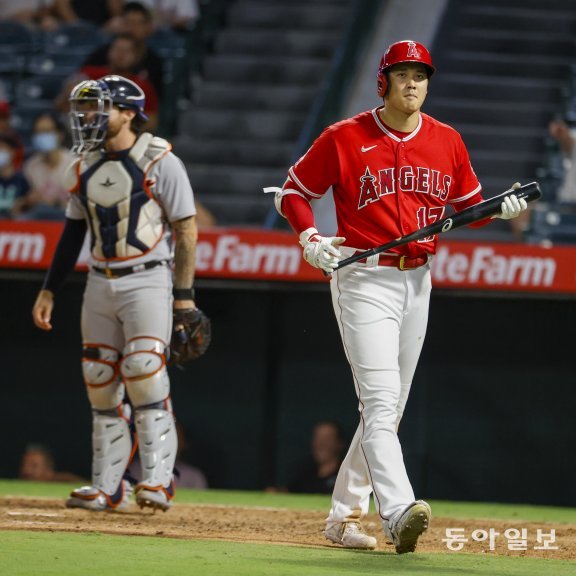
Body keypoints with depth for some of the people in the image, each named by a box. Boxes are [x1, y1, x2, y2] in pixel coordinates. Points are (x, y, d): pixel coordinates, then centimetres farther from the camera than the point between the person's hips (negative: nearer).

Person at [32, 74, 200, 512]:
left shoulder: (160, 162, -8)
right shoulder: (86, 167, 11)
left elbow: (187, 230, -9)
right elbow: (74, 232, 18)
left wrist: (183, 294, -13)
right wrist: (50, 290, 14)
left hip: (147, 281, -6)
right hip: (100, 283, 7)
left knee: (144, 371, -17)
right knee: (101, 381, 4)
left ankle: (158, 480, -13)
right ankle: (107, 488, 9)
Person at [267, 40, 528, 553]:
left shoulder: (447, 141, 8)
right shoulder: (345, 138, -5)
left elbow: (468, 205, 17)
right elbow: (293, 191, 3)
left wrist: (502, 208, -4)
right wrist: (310, 238, -15)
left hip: (417, 280, 6)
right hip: (363, 279, -6)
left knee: (389, 409, 11)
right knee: (380, 400, -20)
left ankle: (344, 516, 22)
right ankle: (398, 511, -35)